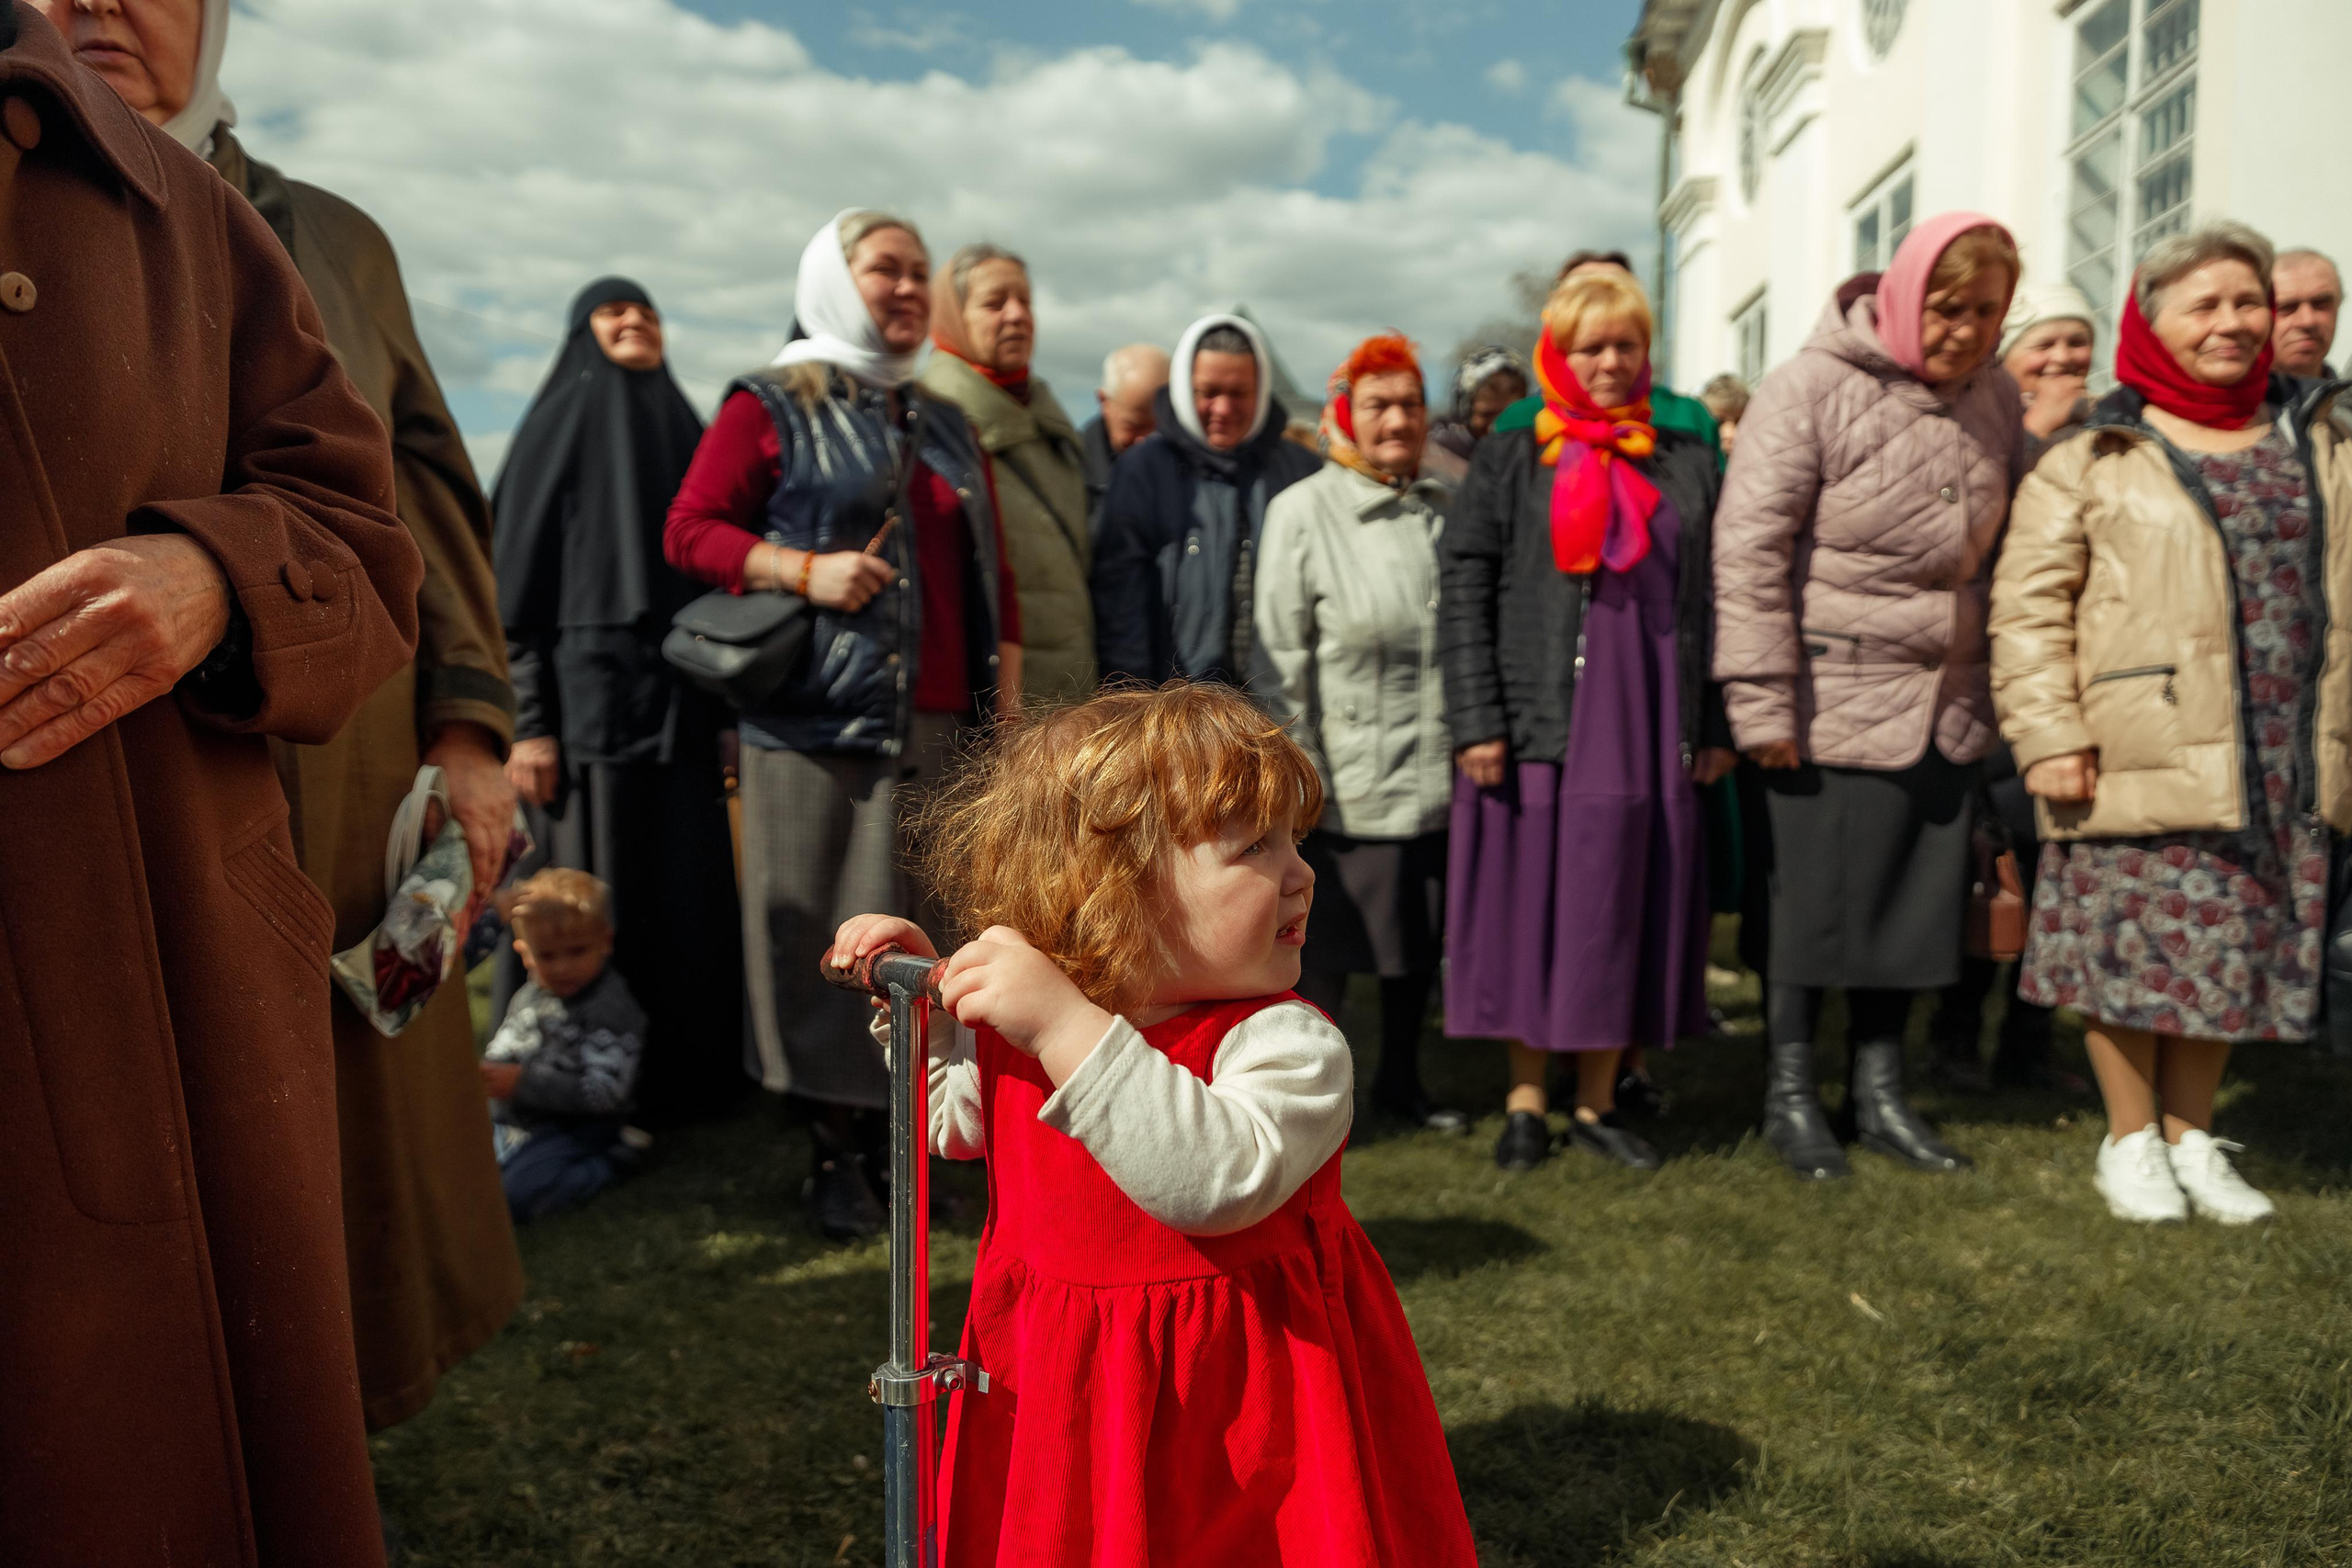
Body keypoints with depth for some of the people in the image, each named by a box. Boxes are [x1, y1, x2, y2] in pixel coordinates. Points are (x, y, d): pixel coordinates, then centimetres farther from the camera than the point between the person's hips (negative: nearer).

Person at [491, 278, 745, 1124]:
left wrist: (724, 705, 12)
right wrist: (527, 721, -13)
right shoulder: (559, 425, 1)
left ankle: (687, 1072, 17)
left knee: (689, 890, 6)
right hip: (590, 694, -5)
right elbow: (516, 579, -5)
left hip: (680, 701, 5)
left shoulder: (682, 429, 17)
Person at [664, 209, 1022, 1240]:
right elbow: (689, 530, 0)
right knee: (827, 937, -2)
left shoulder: (947, 427, 21)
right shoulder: (771, 409, 6)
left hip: (938, 727, 5)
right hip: (819, 718, -4)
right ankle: (835, 1153, 8)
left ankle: (901, 1132, 16)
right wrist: (802, 570, -15)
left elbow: (994, 576, 20)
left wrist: (1006, 701, 11)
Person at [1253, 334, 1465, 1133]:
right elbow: (1280, 655, -8)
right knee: (1327, 941, 2)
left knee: (1422, 932, 16)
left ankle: (1399, 1075, 34)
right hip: (1349, 779, -5)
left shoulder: (1443, 509, 10)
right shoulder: (1303, 511, -5)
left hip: (1437, 770, 5)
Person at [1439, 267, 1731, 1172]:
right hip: (1539, 724, -2)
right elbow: (1462, 591, -3)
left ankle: (1596, 1104, 19)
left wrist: (1716, 725, 5)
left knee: (1627, 913, 6)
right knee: (1531, 909, 2)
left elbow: (1713, 598, 11)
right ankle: (1526, 1102, 16)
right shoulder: (1509, 461, 4)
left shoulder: (1688, 464, 12)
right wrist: (1476, 721, -11)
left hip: (1651, 728, 3)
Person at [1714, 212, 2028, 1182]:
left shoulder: (1996, 401, 9)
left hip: (1946, 711, 6)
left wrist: (2000, 694, 11)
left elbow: (2005, 551, 16)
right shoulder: (1813, 389, -9)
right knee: (1813, 906, 3)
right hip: (1834, 702, -5)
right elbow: (1749, 549, -13)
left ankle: (1878, 1091, 26)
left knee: (1917, 907, 11)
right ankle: (1790, 1095, 20)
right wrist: (1762, 701, -16)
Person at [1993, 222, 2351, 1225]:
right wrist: (2049, 736, -14)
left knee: (2237, 950, 10)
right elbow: (2028, 608, -5)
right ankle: (2131, 1140, 18)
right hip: (2144, 758, -4)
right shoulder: (2094, 464, 0)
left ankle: (2192, 1133, 26)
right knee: (2135, 947, 1)